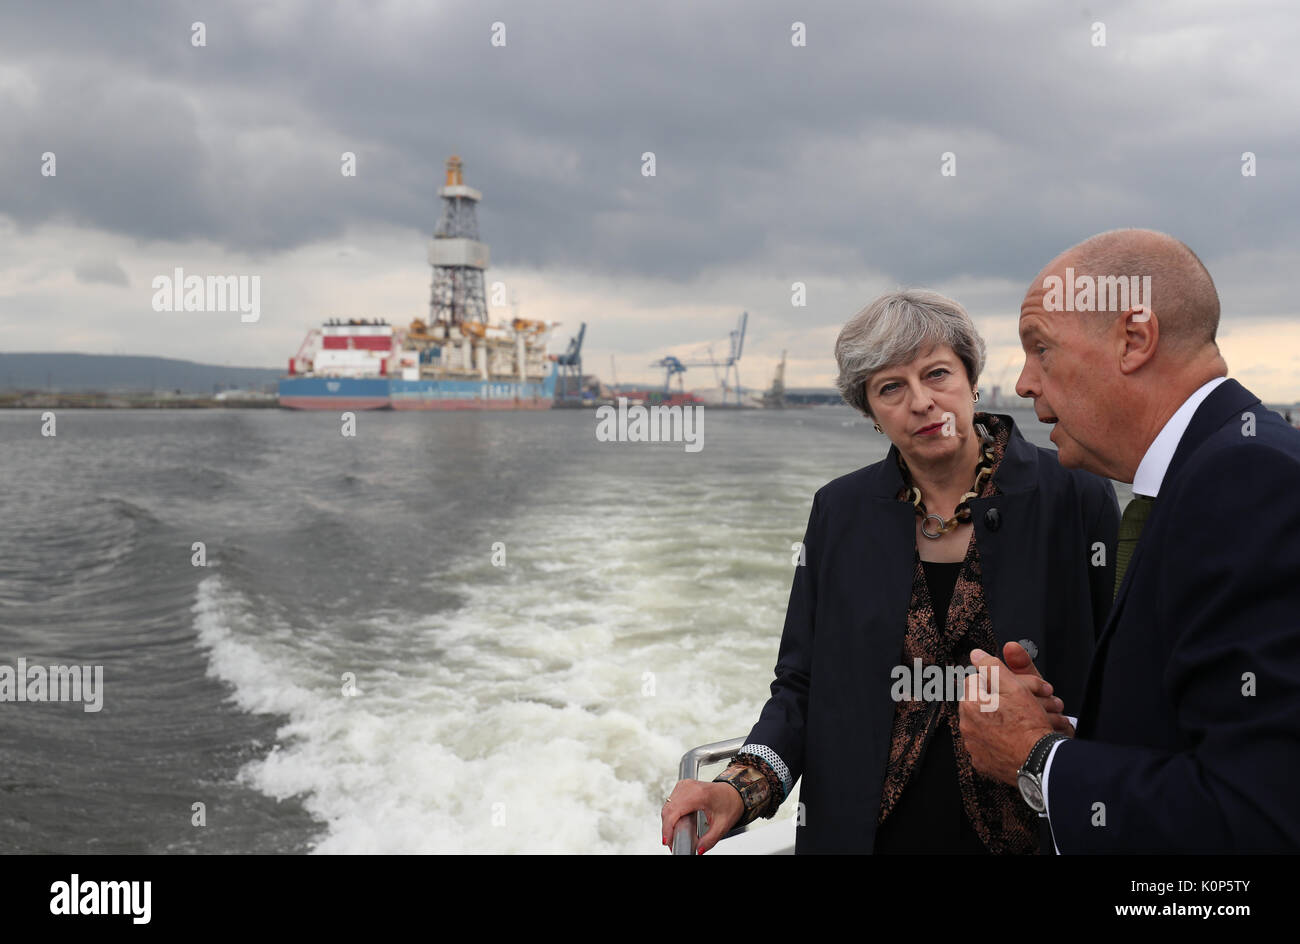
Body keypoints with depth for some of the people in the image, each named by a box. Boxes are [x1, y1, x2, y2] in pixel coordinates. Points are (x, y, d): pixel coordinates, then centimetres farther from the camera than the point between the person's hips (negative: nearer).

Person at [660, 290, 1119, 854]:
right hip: (867, 832, 2)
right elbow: (802, 686, 0)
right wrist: (742, 788, -16)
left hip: (1026, 833, -2)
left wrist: (1062, 721, -24)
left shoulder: (1075, 498, -9)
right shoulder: (840, 511, -1)